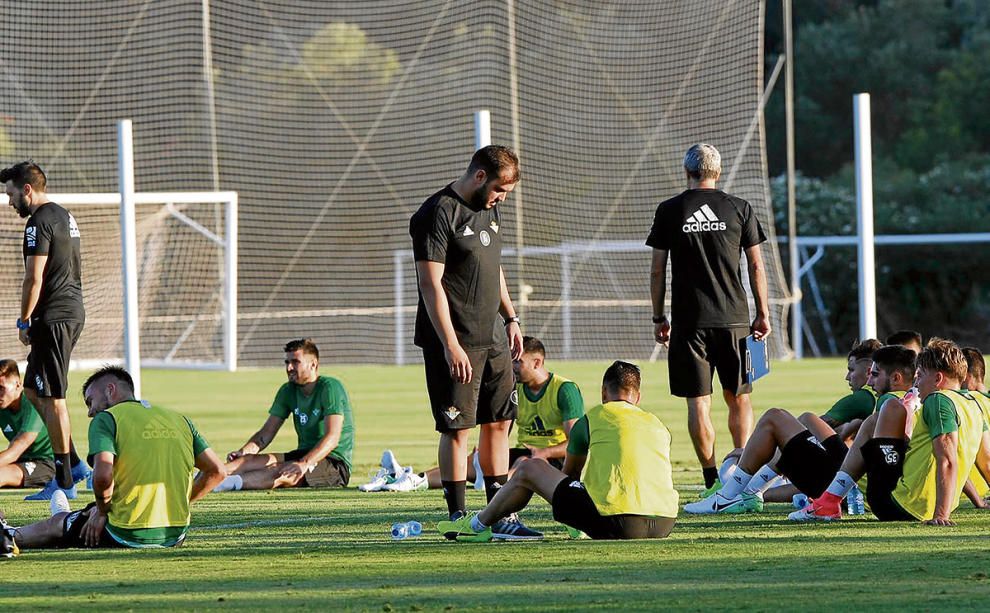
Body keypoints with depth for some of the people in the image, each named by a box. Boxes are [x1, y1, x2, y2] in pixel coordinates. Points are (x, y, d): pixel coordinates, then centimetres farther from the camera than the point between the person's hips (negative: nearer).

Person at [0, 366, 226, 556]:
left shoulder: (105, 420, -6)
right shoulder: (180, 420, 12)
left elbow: (103, 475, -22)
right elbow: (216, 471, 11)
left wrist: (102, 511, -3)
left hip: (128, 536, -6)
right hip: (176, 535, 6)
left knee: (59, 523, 23)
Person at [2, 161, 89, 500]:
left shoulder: (40, 222, -14)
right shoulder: (66, 218, 17)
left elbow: (34, 278, -18)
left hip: (53, 316, -10)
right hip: (73, 311, 10)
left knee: (51, 397, -5)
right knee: (34, 391, 16)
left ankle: (65, 481, -3)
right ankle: (75, 466, 14)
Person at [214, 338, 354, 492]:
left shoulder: (330, 387, -14)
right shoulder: (288, 391, 10)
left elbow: (332, 438, -25)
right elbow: (266, 433, 8)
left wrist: (304, 464, -40)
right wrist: (244, 451, -13)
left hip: (335, 463, -7)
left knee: (280, 472, -33)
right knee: (251, 460, -17)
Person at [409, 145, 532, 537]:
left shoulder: (490, 210, 14)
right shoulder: (438, 214, -13)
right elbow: (430, 284, -17)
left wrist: (511, 318, 19)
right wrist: (450, 345, -21)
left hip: (494, 340, 8)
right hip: (456, 345, -8)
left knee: (499, 423, 9)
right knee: (457, 429, -5)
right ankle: (457, 517, 0)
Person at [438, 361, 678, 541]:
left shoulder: (593, 418, 10)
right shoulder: (658, 425, 20)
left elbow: (569, 473, 25)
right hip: (664, 526, 4)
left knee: (529, 470, 15)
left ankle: (477, 525, 36)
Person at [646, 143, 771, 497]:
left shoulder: (669, 212, 1)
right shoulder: (739, 209, 3)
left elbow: (657, 271, 2)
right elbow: (756, 266, 4)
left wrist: (658, 318, 10)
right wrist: (763, 314, 11)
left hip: (689, 321, -1)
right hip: (734, 318, 1)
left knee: (698, 402, 1)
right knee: (738, 398, 11)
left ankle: (712, 480, -4)